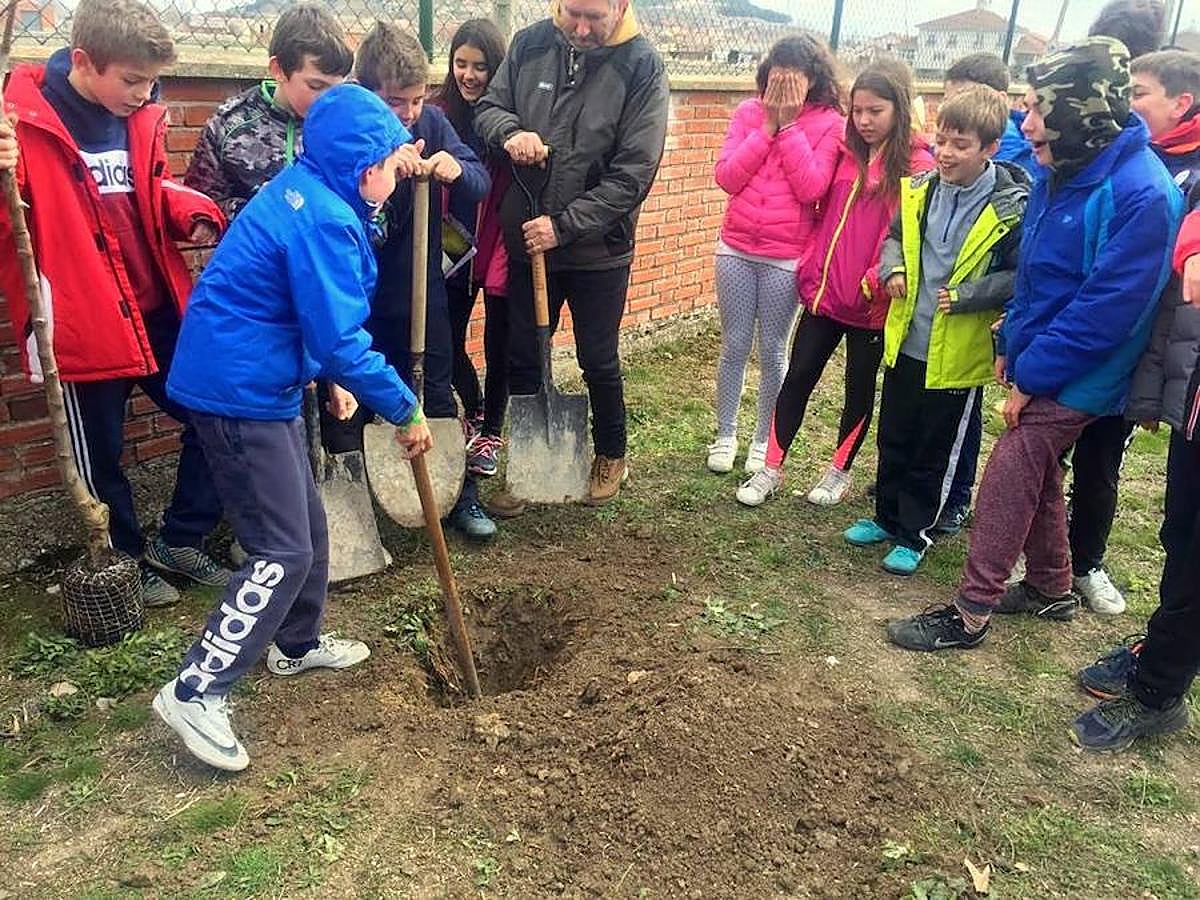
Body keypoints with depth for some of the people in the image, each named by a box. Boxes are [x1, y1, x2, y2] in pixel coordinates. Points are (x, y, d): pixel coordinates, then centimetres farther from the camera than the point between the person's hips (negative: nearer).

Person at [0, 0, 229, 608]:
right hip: (83, 324, -6)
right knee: (100, 455, 10)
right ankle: (126, 560, 33)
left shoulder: (139, 117, 5)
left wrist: (192, 212, -2)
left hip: (157, 311, 6)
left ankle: (180, 540, 29)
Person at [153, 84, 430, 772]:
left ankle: (298, 644, 40)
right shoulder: (323, 221, -22)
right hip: (241, 390, -11)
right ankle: (197, 692, 1)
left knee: (307, 523, 21)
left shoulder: (308, 192, 10)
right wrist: (405, 409, -16)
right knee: (285, 551, -7)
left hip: (260, 382, 11)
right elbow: (340, 343, -24)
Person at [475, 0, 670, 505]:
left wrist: (564, 225, -20)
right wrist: (510, 132, -17)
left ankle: (611, 457, 34)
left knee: (598, 363, 12)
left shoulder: (642, 67, -12)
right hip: (526, 241, 3)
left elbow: (633, 174, -16)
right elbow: (489, 108, 7)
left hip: (598, 250, -3)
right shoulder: (530, 44, -2)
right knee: (523, 359, 12)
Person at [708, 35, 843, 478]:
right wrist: (767, 127, -11)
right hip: (736, 250, 2)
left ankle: (763, 440, 22)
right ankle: (725, 434, 23)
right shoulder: (748, 112, 2)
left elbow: (811, 189, -16)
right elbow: (726, 178, -7)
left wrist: (789, 126, -15)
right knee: (734, 346, 9)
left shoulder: (829, 124, -4)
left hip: (786, 259, -2)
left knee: (772, 351, 7)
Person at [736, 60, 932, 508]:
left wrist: (877, 280, -19)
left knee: (859, 388, 11)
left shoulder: (917, 165, -7)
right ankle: (772, 469, 17)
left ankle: (839, 471, 27)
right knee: (797, 377, 6)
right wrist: (813, 273, 4)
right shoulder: (846, 154, 8)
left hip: (870, 303, -4)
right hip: (824, 293, 5)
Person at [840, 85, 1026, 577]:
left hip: (958, 354, -5)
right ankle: (887, 517, 37)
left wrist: (965, 295, -22)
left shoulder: (1012, 208, -15)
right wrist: (893, 268, -4)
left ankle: (914, 534, 27)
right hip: (905, 341, 5)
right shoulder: (919, 191, -1)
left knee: (935, 453, 10)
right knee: (893, 440, 19)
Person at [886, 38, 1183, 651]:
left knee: (1006, 480, -7)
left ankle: (970, 614, 6)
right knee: (1037, 474, 18)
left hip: (1072, 379, -8)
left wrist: (1031, 378, -19)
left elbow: (1104, 309, -24)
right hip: (1038, 365, 9)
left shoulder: (1141, 196, -23)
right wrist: (1010, 343, 8)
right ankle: (1050, 588, 37)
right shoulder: (1059, 173, 4)